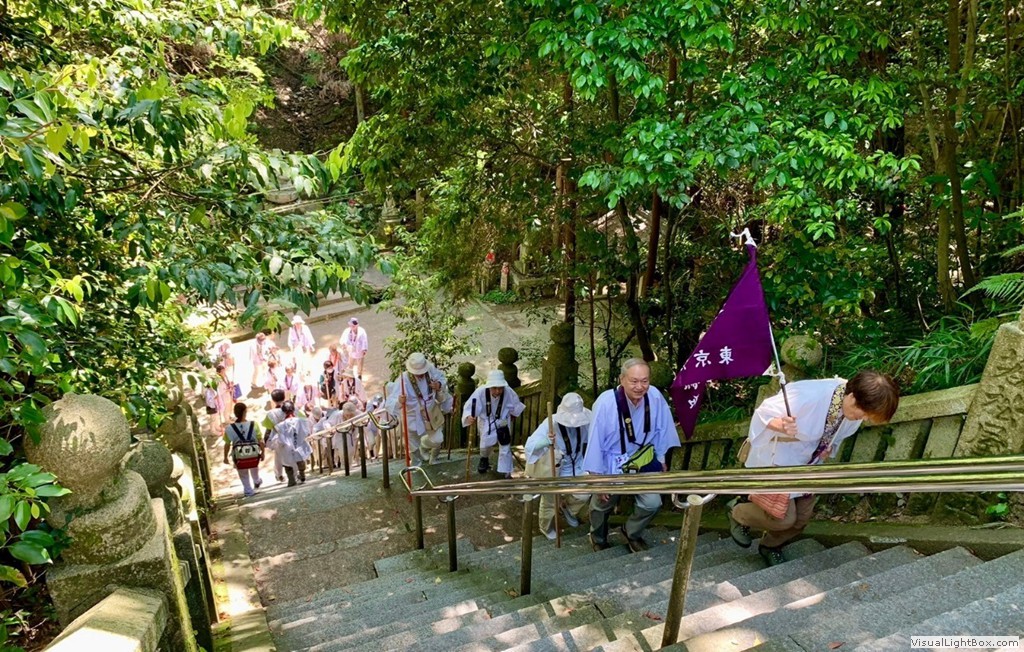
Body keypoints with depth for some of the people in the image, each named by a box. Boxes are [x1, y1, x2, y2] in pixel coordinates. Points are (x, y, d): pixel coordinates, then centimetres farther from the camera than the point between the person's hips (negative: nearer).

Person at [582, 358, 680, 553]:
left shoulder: (656, 397, -22)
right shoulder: (606, 403, -32)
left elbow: (662, 430, -4)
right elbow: (595, 442, -23)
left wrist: (661, 459, 6)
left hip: (642, 461, 3)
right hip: (611, 465, -2)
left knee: (652, 503, -5)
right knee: (603, 504, 17)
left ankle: (632, 533, 28)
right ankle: (598, 539, 50)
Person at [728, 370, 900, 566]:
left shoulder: (854, 407, -15)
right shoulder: (809, 396, -38)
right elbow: (763, 413, -26)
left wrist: (828, 448, -11)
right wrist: (781, 425, -46)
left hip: (808, 463, 7)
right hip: (777, 460, -7)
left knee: (802, 517, 10)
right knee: (784, 517, -7)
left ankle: (771, 546, 40)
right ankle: (737, 511, 22)